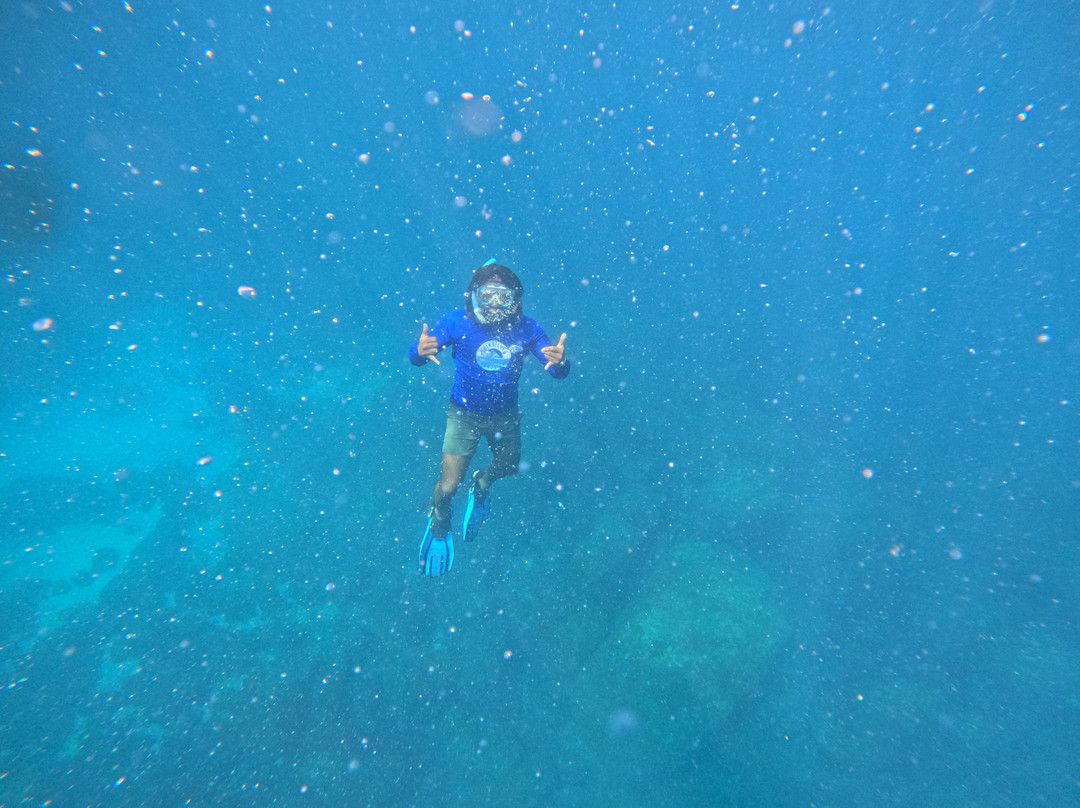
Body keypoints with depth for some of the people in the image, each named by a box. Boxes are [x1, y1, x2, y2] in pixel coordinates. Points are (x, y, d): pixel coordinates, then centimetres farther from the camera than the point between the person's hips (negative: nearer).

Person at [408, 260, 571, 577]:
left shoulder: (527, 328, -18)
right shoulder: (457, 321, -20)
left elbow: (558, 372, -18)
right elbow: (416, 356, -19)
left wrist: (560, 361, -42)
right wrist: (421, 350, -44)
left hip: (505, 414, 2)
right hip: (465, 413, -2)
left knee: (508, 467, 22)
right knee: (448, 486, -2)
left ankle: (481, 485, 60)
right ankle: (439, 523, 36)